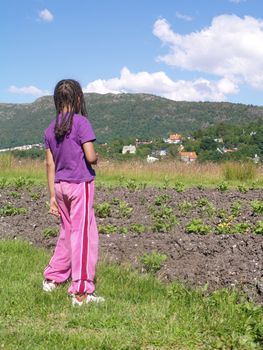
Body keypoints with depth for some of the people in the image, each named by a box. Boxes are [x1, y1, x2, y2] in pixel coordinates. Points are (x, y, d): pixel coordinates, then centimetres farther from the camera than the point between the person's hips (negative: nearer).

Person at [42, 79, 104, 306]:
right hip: (80, 185, -7)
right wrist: (98, 157, 7)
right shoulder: (81, 123, -11)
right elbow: (90, 157, -17)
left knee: (67, 233, 21)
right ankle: (81, 292, 2)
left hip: (60, 186, 7)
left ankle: (52, 279, 30)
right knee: (84, 235, -1)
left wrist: (52, 196, 10)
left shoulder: (51, 129, 8)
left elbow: (50, 164, 8)